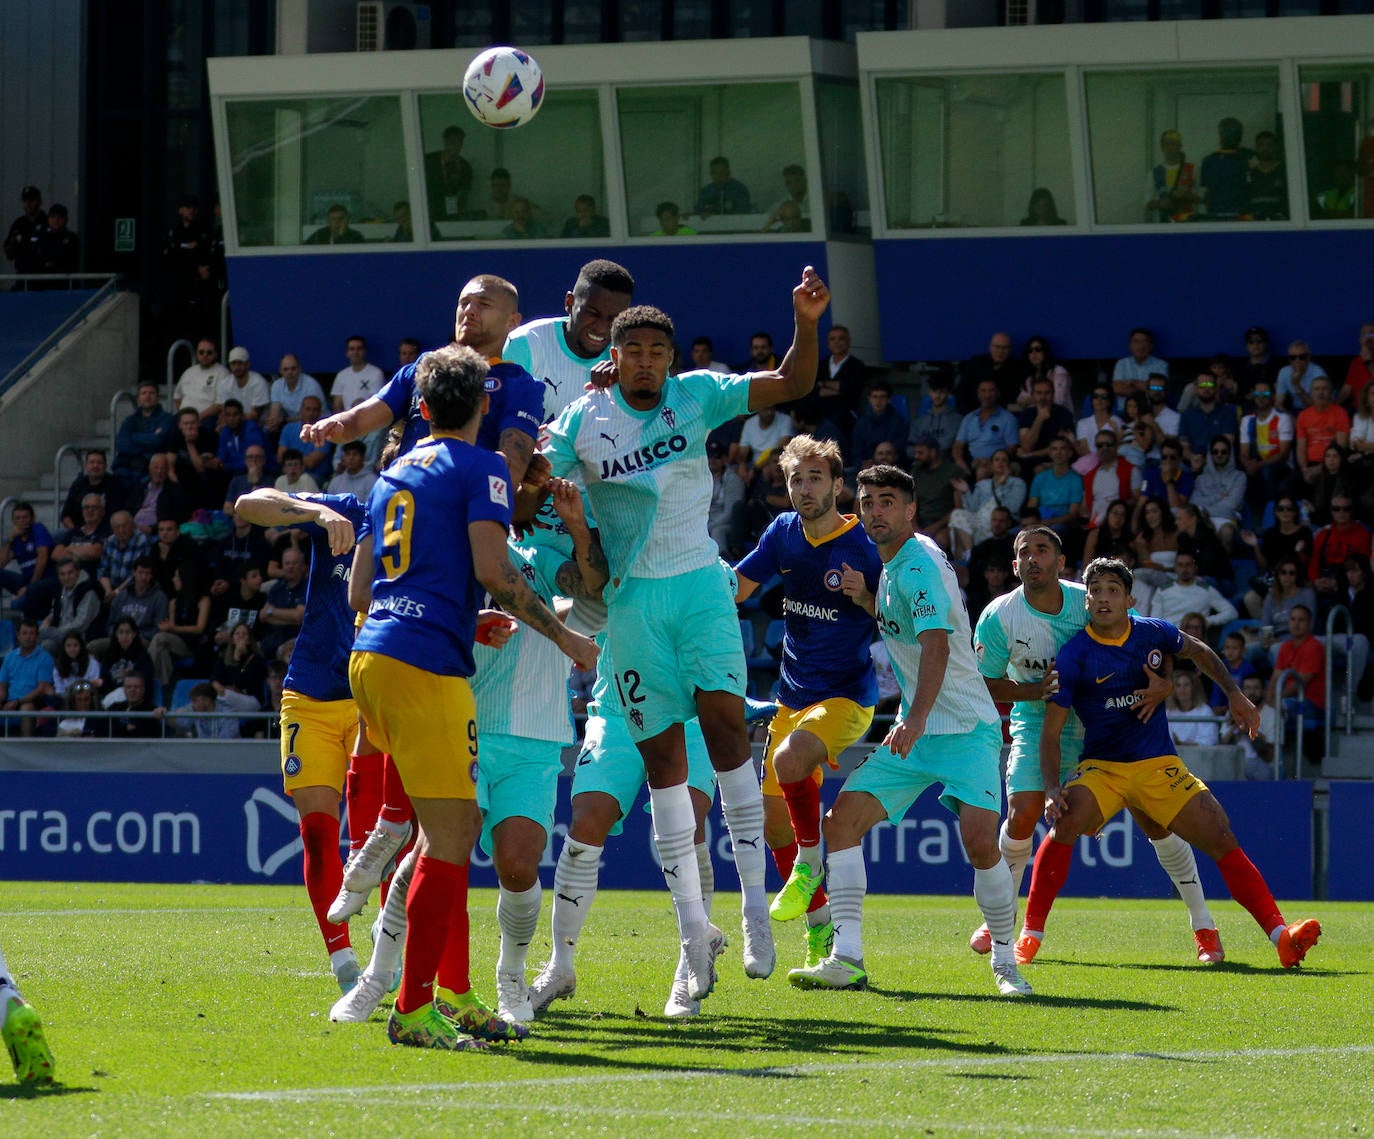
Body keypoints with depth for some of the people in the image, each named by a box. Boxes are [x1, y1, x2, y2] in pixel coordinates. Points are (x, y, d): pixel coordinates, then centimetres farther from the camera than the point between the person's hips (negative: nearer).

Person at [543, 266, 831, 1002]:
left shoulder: (698, 396, 1)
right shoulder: (582, 422, -1)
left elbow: (792, 384, -2)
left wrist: (807, 324, -19)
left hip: (699, 582, 0)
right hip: (632, 596, 0)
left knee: (723, 717, -17)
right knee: (662, 755, -2)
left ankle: (754, 901, -11)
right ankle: (693, 934, 2)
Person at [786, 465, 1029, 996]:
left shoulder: (920, 563, -17)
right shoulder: (891, 566, 10)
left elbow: (935, 644, -32)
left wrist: (916, 718, -44)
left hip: (965, 727, -8)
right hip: (915, 730, 8)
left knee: (980, 841, -22)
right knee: (841, 820, -7)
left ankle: (1005, 962, -4)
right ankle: (847, 959, -9)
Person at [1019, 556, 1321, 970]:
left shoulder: (1153, 634, -1)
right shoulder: (1073, 656, -10)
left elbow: (1199, 652, 23)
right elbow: (1051, 732, -9)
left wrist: (1234, 694, 14)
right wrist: (1052, 790, -21)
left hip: (1160, 765, 3)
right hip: (1101, 766, -3)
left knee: (1223, 841, -9)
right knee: (1064, 823, -31)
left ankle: (1282, 936, -8)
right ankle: (1030, 935, -18)